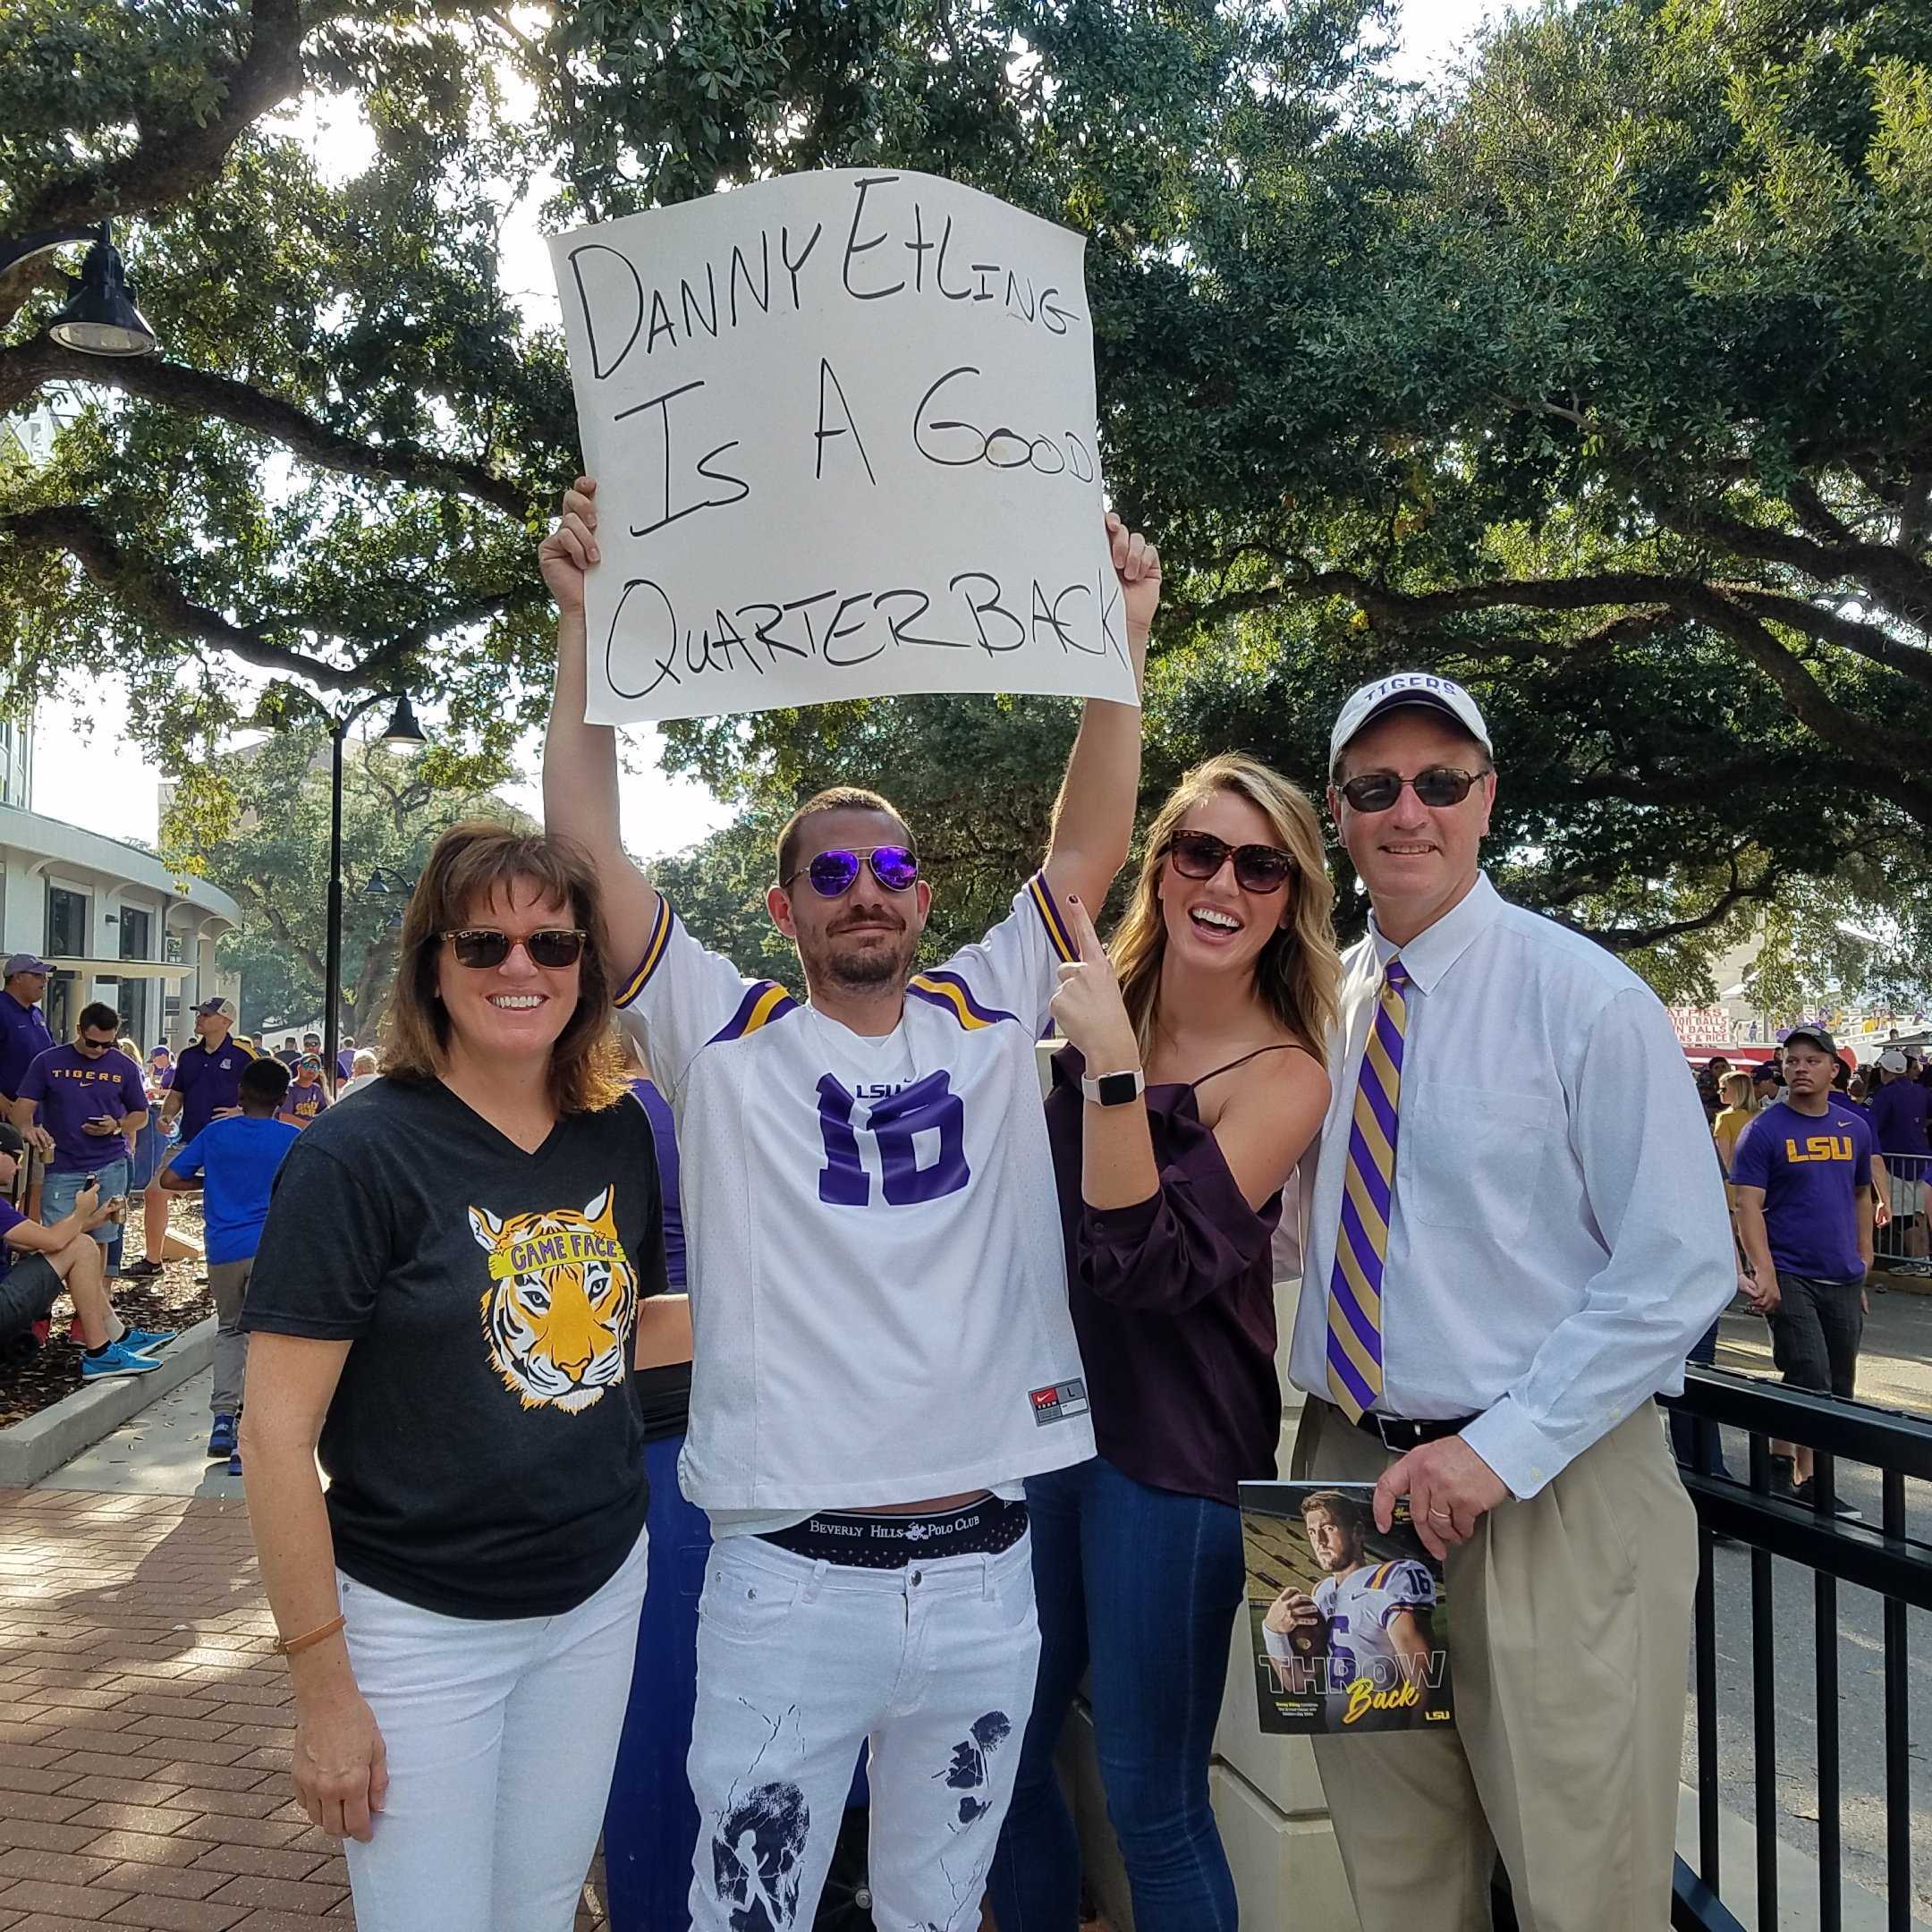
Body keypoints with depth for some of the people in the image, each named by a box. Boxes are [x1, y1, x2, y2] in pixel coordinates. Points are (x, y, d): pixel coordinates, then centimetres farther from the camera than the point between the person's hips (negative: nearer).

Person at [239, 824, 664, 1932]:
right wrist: (325, 1687, -14)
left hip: (600, 1593, 5)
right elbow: (275, 1437, -15)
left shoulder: (620, 1134, -1)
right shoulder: (361, 1154, -16)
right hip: (418, 1622, -5)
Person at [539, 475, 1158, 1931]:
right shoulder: (727, 1037, -1)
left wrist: (1122, 639, -6)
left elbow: (1090, 845, 1)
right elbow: (589, 841, -8)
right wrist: (586, 620, -12)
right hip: (791, 1578, -2)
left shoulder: (992, 1014, 7)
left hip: (986, 1574, 3)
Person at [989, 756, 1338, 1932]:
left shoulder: (1284, 1075, -12)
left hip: (1171, 1446, -5)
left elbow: (1147, 1266, -24)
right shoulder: (1092, 1005, 3)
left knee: (1153, 1808, 5)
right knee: (1006, 1757, 15)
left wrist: (1113, 1061, -30)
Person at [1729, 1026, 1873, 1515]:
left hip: (1843, 1279, 6)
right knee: (1810, 1381, -11)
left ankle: (1781, 1458, 23)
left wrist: (1864, 1257, 14)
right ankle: (1806, 1482, 2)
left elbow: (1861, 1195, 20)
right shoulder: (1766, 1130, -6)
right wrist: (1764, 1273, -21)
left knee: (1839, 1387, 10)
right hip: (1790, 1276, -6)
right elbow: (1748, 1206, -11)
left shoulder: (1855, 1128, 9)